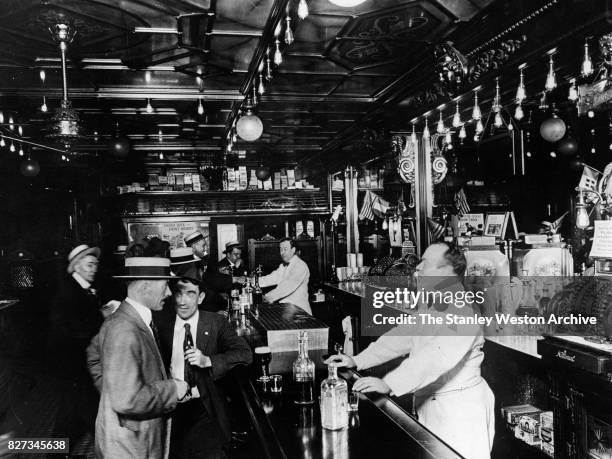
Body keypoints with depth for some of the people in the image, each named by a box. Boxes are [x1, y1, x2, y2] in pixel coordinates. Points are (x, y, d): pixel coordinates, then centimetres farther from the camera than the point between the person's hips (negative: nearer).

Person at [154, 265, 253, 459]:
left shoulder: (215, 323, -5)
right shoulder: (159, 321, -1)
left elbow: (245, 354, -13)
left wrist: (208, 361, -22)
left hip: (206, 410, -1)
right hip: (170, 408, 1)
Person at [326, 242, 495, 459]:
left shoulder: (464, 310, -23)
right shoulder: (427, 306, 8)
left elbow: (438, 356, -35)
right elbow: (401, 336, 11)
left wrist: (388, 384, -41)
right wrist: (357, 360, 3)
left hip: (461, 408, -8)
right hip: (429, 405, 8)